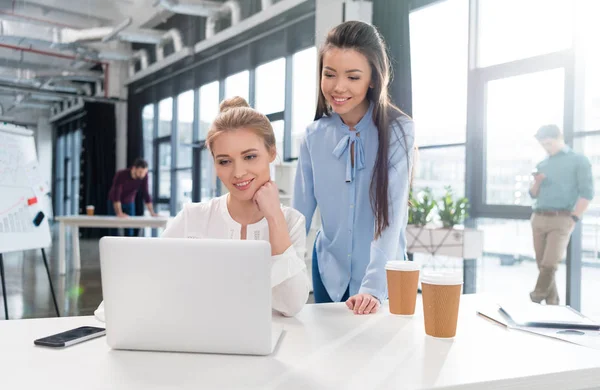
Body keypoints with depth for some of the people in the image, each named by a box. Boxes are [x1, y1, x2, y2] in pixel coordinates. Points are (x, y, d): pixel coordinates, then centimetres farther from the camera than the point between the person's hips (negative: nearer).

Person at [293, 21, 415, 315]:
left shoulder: (398, 131, -16)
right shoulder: (314, 136, -6)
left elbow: (392, 214, -23)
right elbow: (300, 213, -3)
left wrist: (373, 287, -33)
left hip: (383, 275, -3)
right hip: (330, 272, 3)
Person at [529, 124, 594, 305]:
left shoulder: (578, 160, 2)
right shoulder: (542, 164, 17)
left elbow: (587, 192, -4)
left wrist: (573, 218, -11)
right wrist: (537, 182, -2)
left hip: (561, 220, -5)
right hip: (538, 218, 5)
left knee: (549, 264, -13)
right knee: (542, 265, 4)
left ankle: (534, 301, -7)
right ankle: (551, 303, 12)